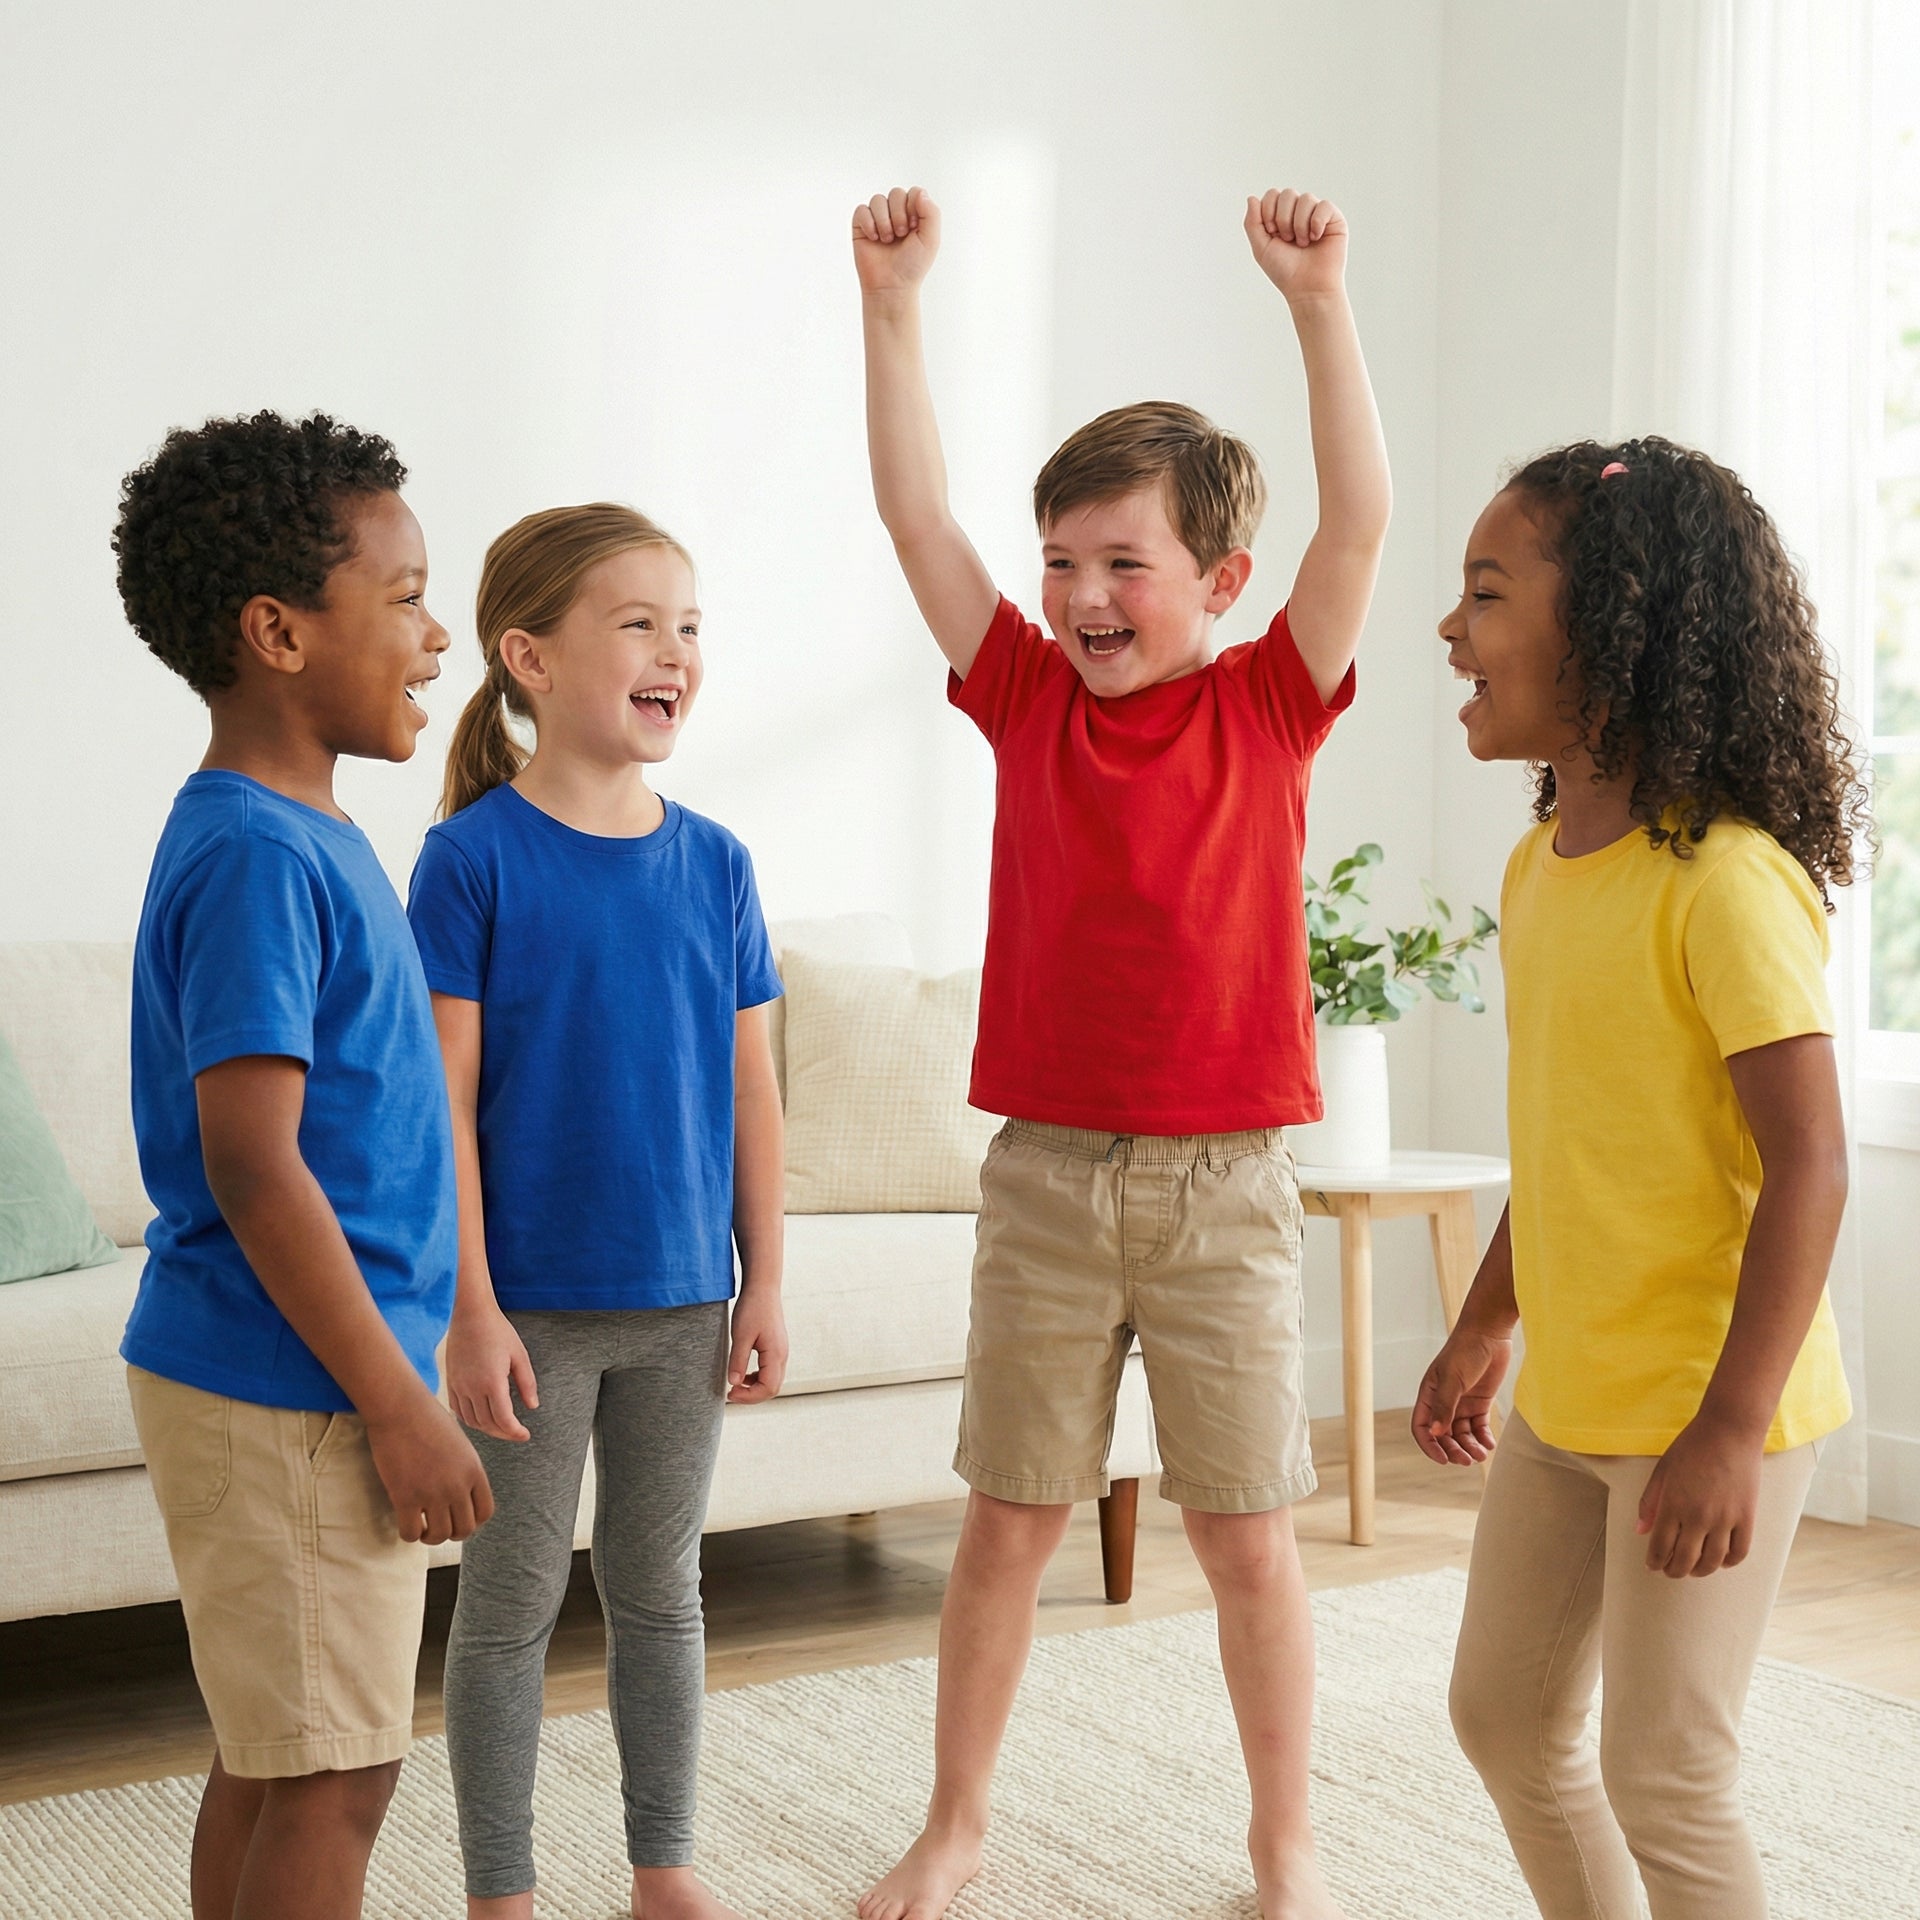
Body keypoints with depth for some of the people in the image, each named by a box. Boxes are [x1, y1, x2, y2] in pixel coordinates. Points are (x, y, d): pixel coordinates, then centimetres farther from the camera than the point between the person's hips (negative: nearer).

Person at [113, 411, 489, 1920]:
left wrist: (391, 1387, 21)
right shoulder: (255, 856, -19)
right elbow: (252, 1164, -23)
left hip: (281, 1384, 9)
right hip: (291, 1397, -9)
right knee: (333, 1783, 0)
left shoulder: (300, 834, 11)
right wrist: (399, 1408, -20)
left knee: (270, 1765, 17)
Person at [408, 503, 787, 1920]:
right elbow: (444, 1099, -11)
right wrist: (471, 1307, -14)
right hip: (533, 1304, -4)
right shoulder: (476, 857, -9)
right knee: (514, 1599, 7)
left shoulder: (713, 863, 3)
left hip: (683, 1299, 4)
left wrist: (765, 1286, 5)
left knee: (661, 1588, 16)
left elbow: (750, 1091, 7)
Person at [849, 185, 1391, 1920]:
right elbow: (916, 512, -4)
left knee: (1247, 1533, 8)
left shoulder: (1269, 708, -2)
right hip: (1047, 1176, 2)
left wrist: (1318, 302, -23)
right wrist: (893, 303, -12)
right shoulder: (1029, 699, 2)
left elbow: (1361, 517, -15)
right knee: (1010, 1520, 11)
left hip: (1224, 1186, -1)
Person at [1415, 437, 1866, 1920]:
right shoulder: (1538, 867, 6)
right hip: (1563, 1404, 9)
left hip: (1706, 1409, -9)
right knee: (1506, 1715, 18)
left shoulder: (1725, 882, -21)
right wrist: (1483, 1332, 21)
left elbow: (1810, 1167, -22)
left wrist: (1730, 1426, -24)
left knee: (1663, 1778, -1)